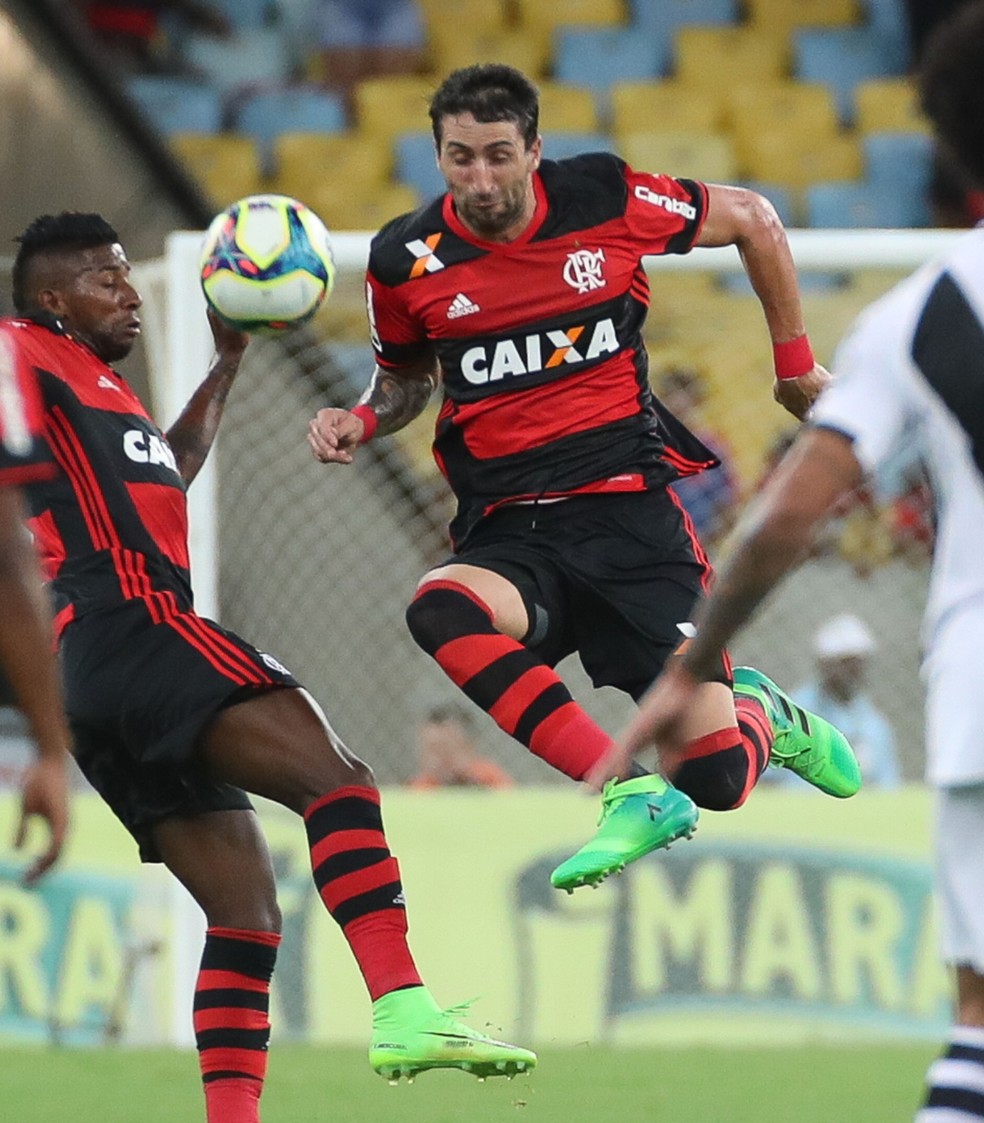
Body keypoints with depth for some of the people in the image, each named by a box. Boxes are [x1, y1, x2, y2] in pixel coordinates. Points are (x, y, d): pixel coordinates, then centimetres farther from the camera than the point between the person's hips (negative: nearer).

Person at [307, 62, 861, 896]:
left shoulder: (607, 200, -5)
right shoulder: (406, 260, 0)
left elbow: (752, 220, 12)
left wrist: (795, 361, 17)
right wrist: (363, 420, 1)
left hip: (633, 518, -1)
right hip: (510, 535, 1)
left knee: (717, 779, -10)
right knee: (440, 610, -37)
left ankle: (758, 717, 30)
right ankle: (631, 793, -29)